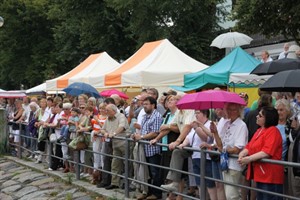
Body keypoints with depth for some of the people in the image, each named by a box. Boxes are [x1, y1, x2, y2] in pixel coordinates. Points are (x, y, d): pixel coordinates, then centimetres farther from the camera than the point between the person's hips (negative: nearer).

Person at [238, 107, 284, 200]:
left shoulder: (273, 131, -13)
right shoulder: (259, 131, 16)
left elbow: (267, 152, -24)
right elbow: (250, 146, 12)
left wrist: (249, 159, -24)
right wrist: (242, 154, -8)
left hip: (270, 176, -9)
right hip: (260, 174, 9)